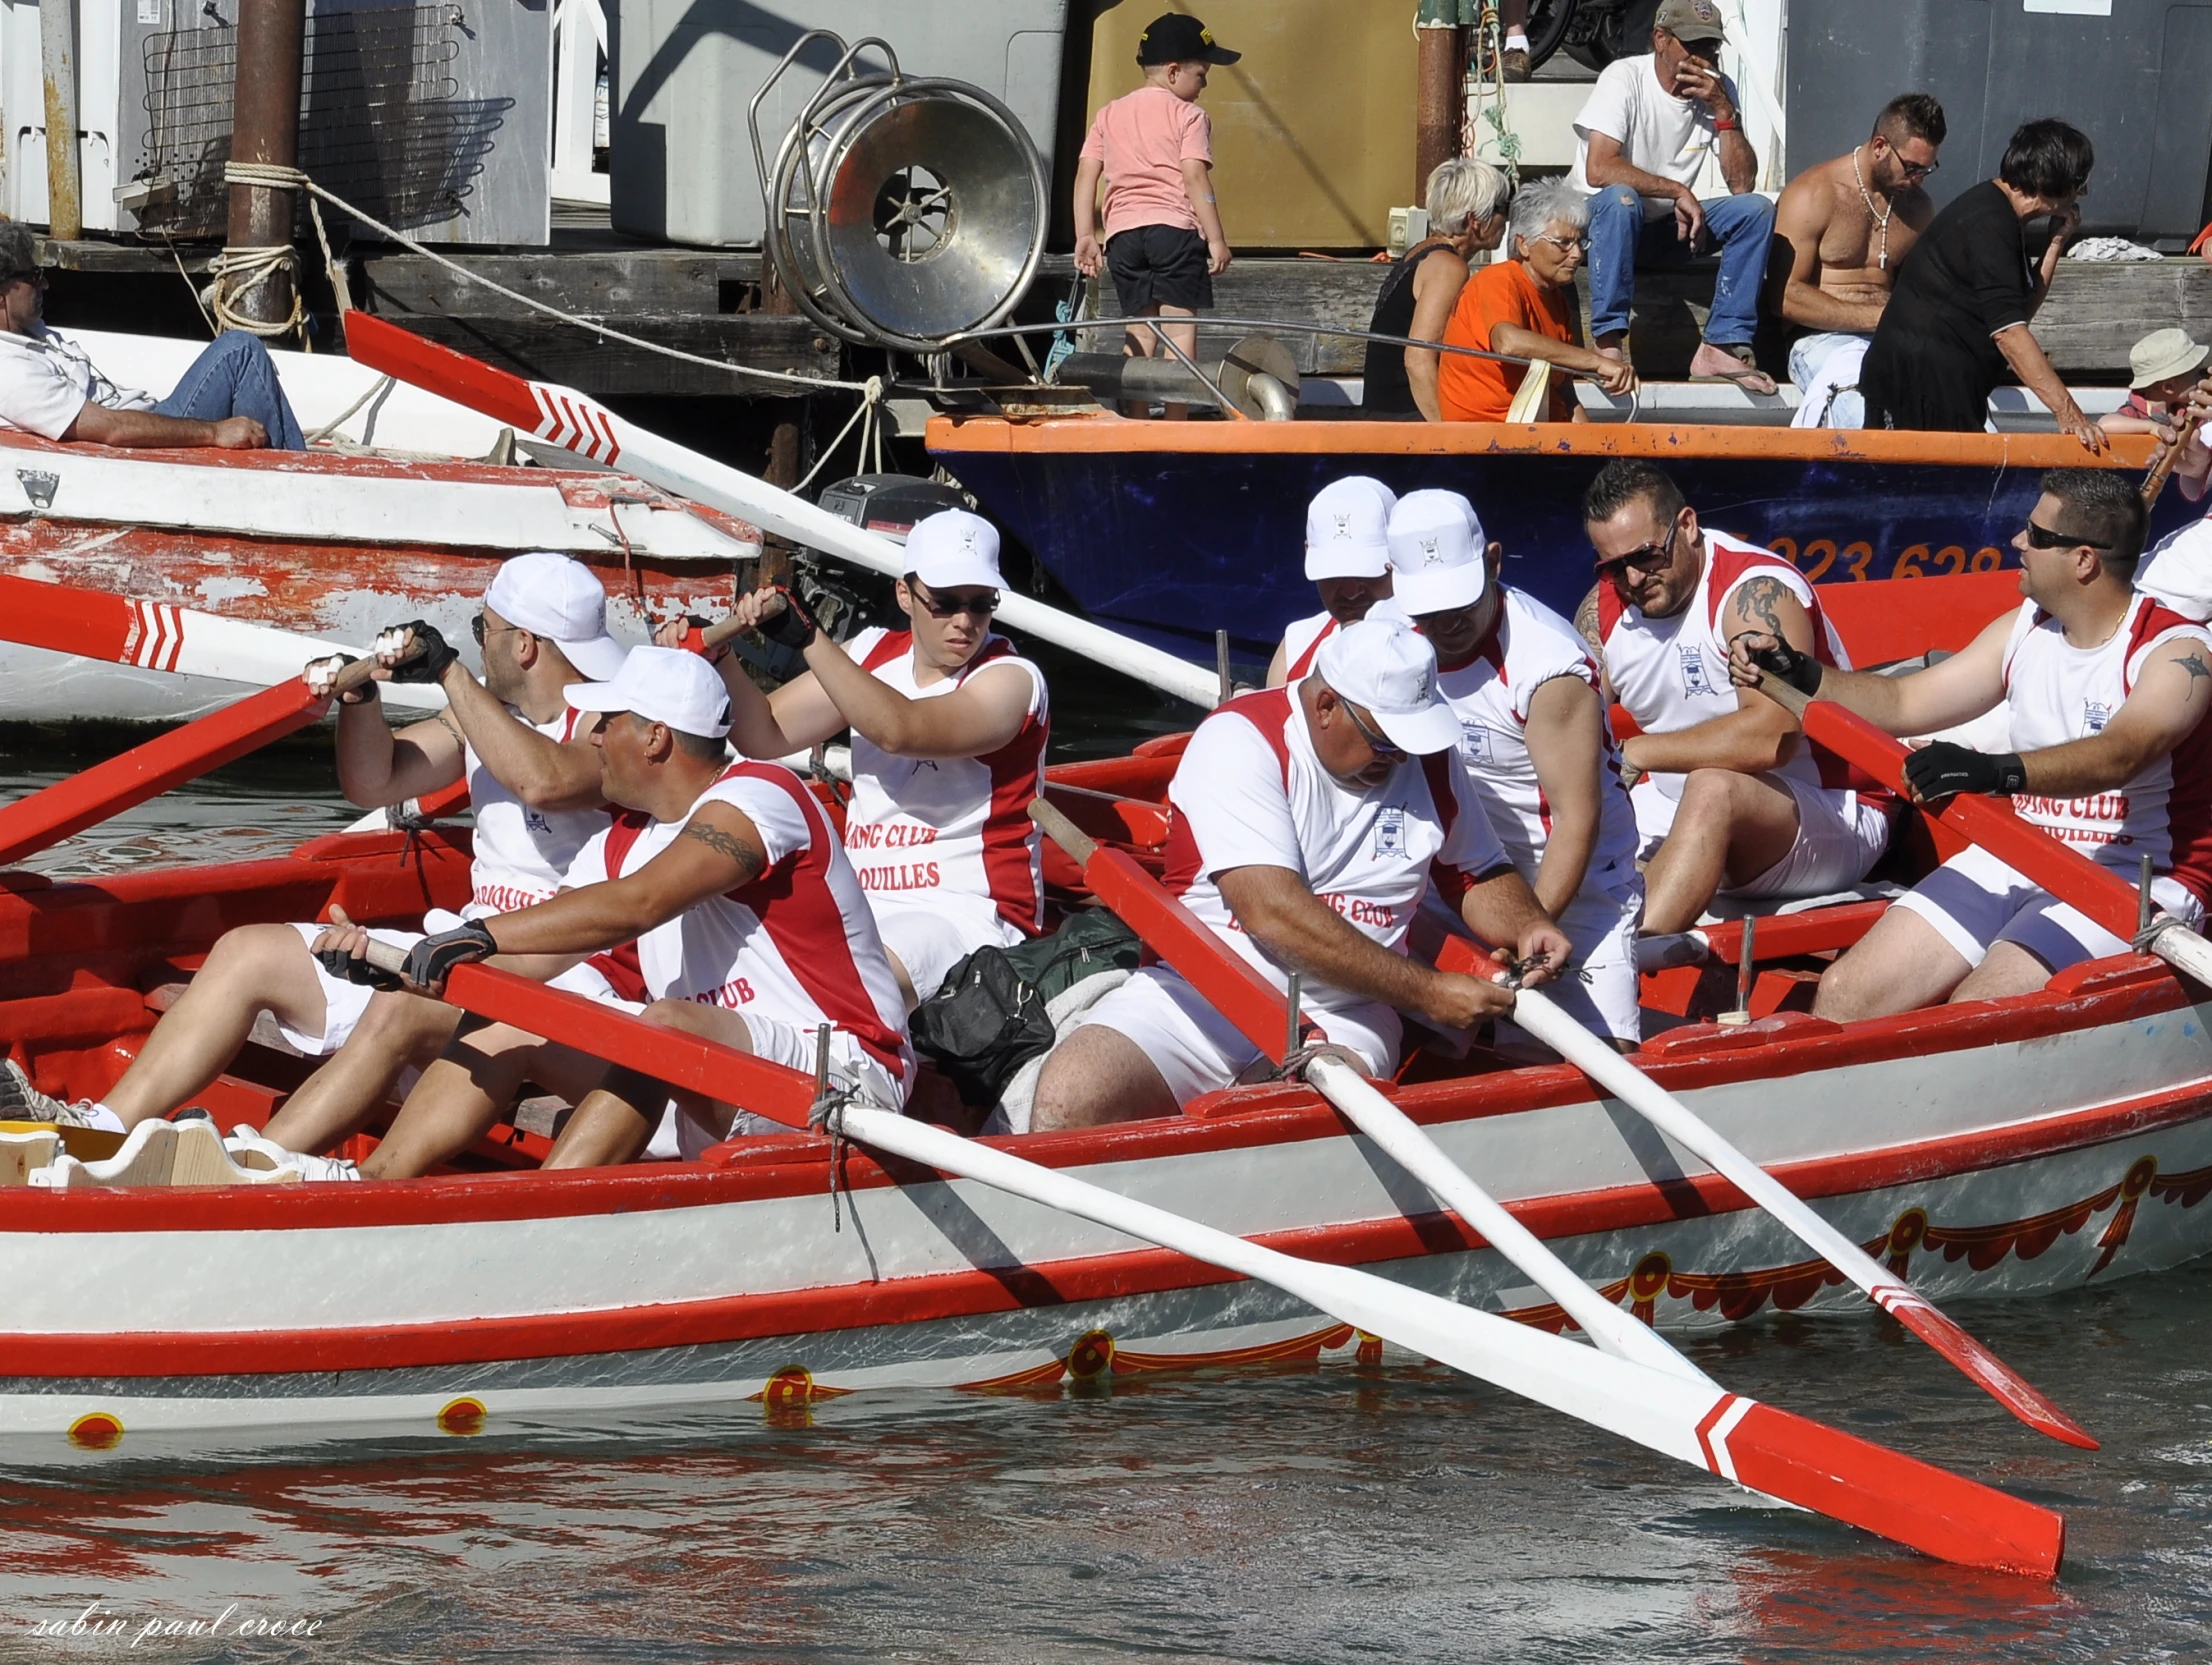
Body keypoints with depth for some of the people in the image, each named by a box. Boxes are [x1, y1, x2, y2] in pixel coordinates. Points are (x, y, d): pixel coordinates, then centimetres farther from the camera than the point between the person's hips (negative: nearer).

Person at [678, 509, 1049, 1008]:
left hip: (968, 916, -7)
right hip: (861, 905, 7)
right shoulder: (875, 655, 13)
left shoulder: (1012, 681, -8)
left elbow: (899, 731, -25)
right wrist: (720, 658, -6)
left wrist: (807, 635, -28)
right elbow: (766, 735, 13)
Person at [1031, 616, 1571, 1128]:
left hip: (1342, 1015, 2)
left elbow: (1480, 876, 22)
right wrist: (1425, 991, -21)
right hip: (1200, 991, -2)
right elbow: (1271, 914, -21)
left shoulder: (1427, 759, 8)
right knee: (1069, 1096, -28)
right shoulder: (1239, 741, -11)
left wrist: (1525, 926, -3)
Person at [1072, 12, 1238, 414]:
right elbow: (1195, 177, -9)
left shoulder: (1109, 115, 16)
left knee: (1139, 332, 10)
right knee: (1180, 327, -4)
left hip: (1123, 231, 5)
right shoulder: (1188, 116, 0)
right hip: (1176, 228, -5)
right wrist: (1217, 239, -9)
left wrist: (1085, 236, 10)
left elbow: (1086, 174, 10)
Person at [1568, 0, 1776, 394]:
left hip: (1666, 229, 6)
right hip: (1598, 217, -5)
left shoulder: (1717, 89, -1)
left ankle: (1722, 345, -20)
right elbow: (1598, 169, -30)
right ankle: (1608, 343, -37)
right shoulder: (1626, 78, -17)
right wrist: (1678, 191, -29)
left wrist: (1724, 111, -19)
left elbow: (1741, 184, -9)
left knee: (1756, 210, -15)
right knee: (1620, 198, -39)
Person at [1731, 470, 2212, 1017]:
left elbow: (2118, 756, -31)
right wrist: (1799, 675, 6)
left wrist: (1998, 772, -47)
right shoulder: (2025, 629, 12)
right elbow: (1905, 703, 19)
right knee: (1844, 993, -10)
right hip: (2013, 863, 8)